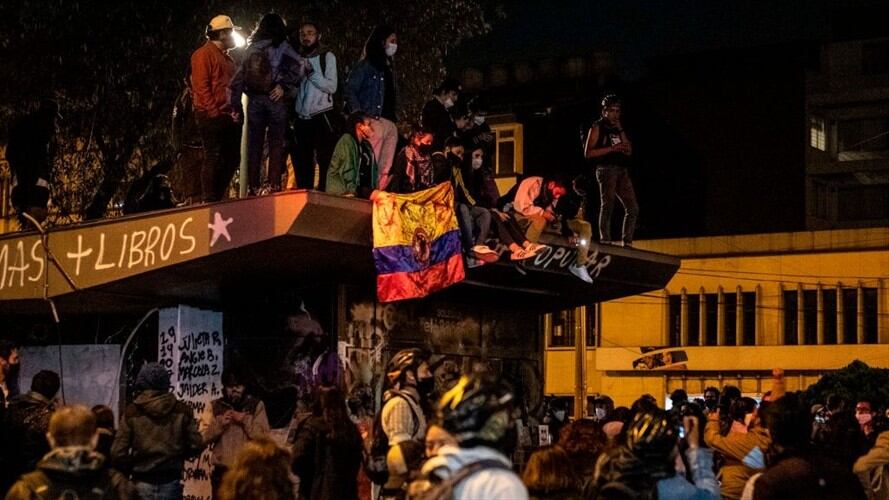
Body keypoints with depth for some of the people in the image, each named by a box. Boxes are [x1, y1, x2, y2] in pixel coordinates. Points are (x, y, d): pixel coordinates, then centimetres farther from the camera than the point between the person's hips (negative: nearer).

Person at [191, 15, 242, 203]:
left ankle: (218, 198, 17)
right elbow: (201, 86, -14)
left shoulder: (227, 57, 21)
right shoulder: (204, 54, -7)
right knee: (213, 158, -8)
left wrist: (236, 110, 7)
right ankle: (209, 201, -3)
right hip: (212, 116, -9)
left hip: (229, 116, 9)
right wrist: (215, 113, -17)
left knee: (232, 158, 9)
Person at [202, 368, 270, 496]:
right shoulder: (215, 406, 9)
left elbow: (264, 437, -5)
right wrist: (220, 423, -12)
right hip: (222, 471, 2)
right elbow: (204, 436, 2)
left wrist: (245, 420, -14)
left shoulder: (256, 405, 3)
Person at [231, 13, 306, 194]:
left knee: (254, 144, 6)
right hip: (275, 99, -3)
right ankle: (274, 185, -7)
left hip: (254, 100, 3)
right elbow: (300, 66, -16)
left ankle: (253, 186, 5)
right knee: (276, 144, -1)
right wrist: (284, 86, -9)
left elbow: (239, 77, 5)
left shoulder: (252, 48, 10)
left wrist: (235, 104, 4)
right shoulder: (281, 47, 0)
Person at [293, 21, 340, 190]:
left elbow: (331, 86, -9)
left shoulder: (327, 56, 1)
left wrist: (311, 73, -15)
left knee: (325, 161, -6)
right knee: (302, 162, 8)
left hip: (322, 117, -5)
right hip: (302, 119, 5)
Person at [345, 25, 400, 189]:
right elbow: (350, 90, -5)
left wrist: (395, 119, 10)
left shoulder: (389, 69, 25)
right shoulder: (366, 65, 3)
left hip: (390, 123, 7)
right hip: (374, 121, -7)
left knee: (385, 170, 1)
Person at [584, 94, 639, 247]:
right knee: (607, 206, -13)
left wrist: (621, 130, 6)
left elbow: (629, 152, 14)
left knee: (633, 208, 0)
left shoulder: (617, 129, 22)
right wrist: (612, 148, -13)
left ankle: (627, 242, 3)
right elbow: (588, 153, -6)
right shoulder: (598, 127, 4)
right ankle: (605, 241, -15)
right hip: (606, 169, -6)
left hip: (622, 171, 6)